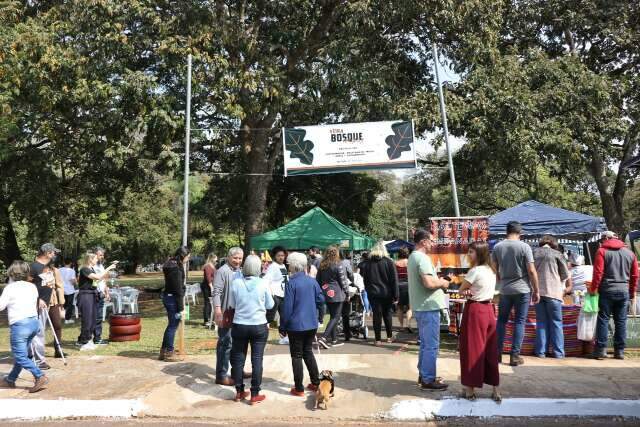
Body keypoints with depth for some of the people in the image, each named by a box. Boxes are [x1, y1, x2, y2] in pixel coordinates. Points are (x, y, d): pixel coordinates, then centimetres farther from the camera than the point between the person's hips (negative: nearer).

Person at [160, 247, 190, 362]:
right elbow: (177, 289, -21)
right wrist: (180, 307, -18)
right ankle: (169, 353, 10)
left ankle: (164, 351, 27)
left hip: (168, 297, 10)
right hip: (172, 298, -10)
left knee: (171, 325, 18)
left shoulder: (172, 265, 11)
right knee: (173, 326, 0)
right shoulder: (175, 268, -20)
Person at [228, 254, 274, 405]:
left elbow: (232, 305, 3)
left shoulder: (236, 282, -9)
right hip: (259, 326, -1)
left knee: (238, 358, 14)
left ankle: (239, 392, 24)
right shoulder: (263, 283, -11)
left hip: (239, 326, 1)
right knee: (257, 359, 7)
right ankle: (255, 394, 12)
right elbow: (270, 305, -1)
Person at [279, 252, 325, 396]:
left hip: (296, 325, -5)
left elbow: (287, 307, -15)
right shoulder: (312, 281, 0)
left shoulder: (292, 283, -16)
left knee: (297, 356, 6)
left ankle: (299, 388, 12)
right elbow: (321, 299, 7)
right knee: (308, 352, 20)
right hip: (312, 324, 5)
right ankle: (316, 383, 25)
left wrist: (282, 326, -6)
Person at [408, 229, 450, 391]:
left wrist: (437, 280, 12)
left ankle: (423, 375, 27)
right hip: (428, 307, -10)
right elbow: (429, 283, -29)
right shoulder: (422, 258, -19)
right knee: (431, 345, -2)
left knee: (425, 343, 18)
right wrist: (442, 283, -10)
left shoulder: (412, 257, 14)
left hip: (420, 306, 10)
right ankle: (428, 380, 5)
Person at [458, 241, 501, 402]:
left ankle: (470, 389, 10)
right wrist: (472, 289, 1)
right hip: (488, 310, 8)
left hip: (475, 310, -8)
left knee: (472, 349, 2)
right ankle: (496, 390, 17)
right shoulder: (491, 271, 10)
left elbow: (461, 289, -7)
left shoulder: (475, 271, -15)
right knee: (490, 351, 12)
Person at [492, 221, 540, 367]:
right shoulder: (524, 247, -8)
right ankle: (515, 355, 5)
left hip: (504, 290, 3)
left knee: (501, 321, 13)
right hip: (523, 289, -3)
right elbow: (531, 271, -9)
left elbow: (495, 269, 7)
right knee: (519, 322, 4)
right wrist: (536, 291, -1)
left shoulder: (497, 247, 1)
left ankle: (497, 353, 14)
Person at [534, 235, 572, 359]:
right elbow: (566, 274, 8)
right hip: (553, 292, -3)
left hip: (538, 292, 3)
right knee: (556, 323, 5)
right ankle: (558, 352, 6)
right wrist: (568, 287, 27)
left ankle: (541, 351, 7)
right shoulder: (557, 254, 0)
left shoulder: (534, 253, 7)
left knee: (541, 322, 8)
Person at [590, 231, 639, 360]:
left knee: (603, 319, 1)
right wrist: (633, 292, 20)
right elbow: (635, 275, 12)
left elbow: (598, 273, -10)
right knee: (621, 321, 9)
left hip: (607, 290, -4)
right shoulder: (630, 253, 10)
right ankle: (620, 351, 12)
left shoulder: (602, 251, -4)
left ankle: (601, 350, 0)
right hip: (624, 291, 4)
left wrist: (593, 288, -2)